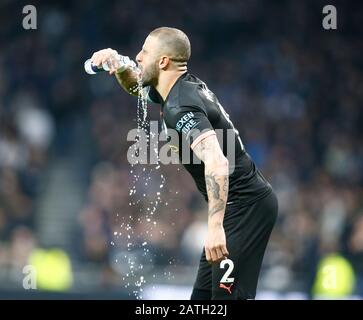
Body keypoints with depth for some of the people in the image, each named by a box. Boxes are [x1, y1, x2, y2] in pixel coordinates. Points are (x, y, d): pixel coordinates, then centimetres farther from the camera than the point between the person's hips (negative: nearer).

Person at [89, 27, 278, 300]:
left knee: (228, 295, -15)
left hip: (245, 208, -10)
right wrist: (119, 66, 7)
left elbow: (216, 161, -36)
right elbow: (137, 86, 30)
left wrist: (215, 226, -43)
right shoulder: (184, 86, 9)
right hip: (242, 204, 10)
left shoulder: (180, 107, -21)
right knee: (203, 295, 11)